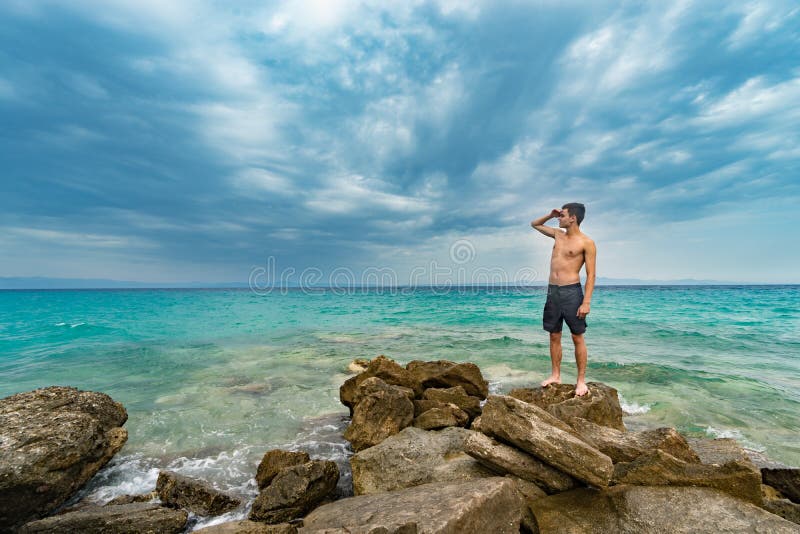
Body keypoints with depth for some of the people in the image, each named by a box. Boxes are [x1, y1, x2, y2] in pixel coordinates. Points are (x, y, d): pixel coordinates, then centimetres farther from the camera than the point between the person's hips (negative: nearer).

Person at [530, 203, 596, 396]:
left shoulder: (586, 243, -5)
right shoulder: (558, 234, 13)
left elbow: (591, 275, -8)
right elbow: (535, 224, 28)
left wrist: (586, 302, -15)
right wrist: (550, 215, 11)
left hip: (572, 292, -6)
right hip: (552, 292, 6)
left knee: (578, 338, 2)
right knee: (554, 336, 11)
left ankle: (581, 380, 13)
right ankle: (555, 375, 23)